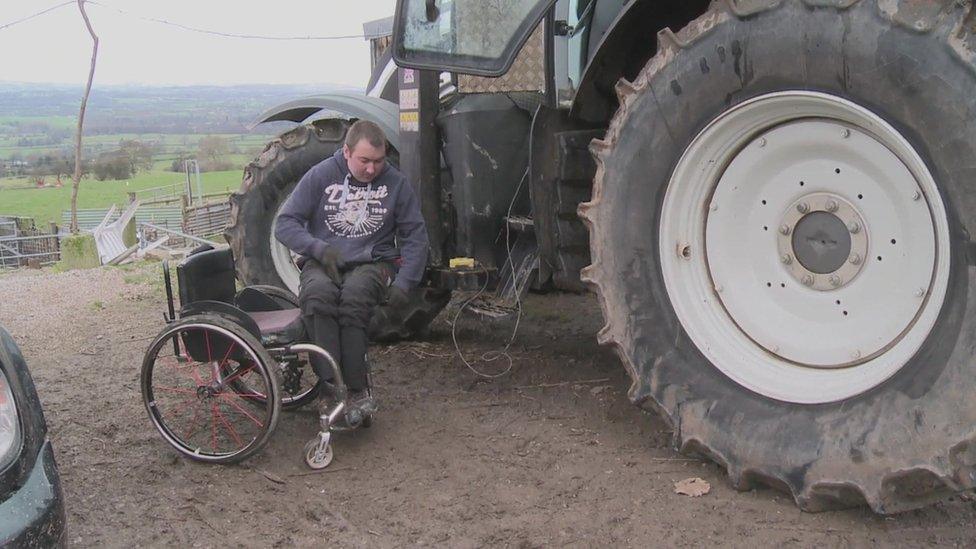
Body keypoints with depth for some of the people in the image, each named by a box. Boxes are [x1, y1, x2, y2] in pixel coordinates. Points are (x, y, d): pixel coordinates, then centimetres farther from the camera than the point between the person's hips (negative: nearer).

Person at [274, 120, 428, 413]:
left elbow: (415, 236, 9)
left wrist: (404, 282, -6)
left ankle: (357, 389, -29)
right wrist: (319, 249, -16)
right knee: (317, 295, -37)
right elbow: (285, 224, 2)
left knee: (355, 295, -37)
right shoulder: (320, 175, 2)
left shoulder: (396, 183, 4)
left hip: (372, 263, 0)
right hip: (323, 263, 0)